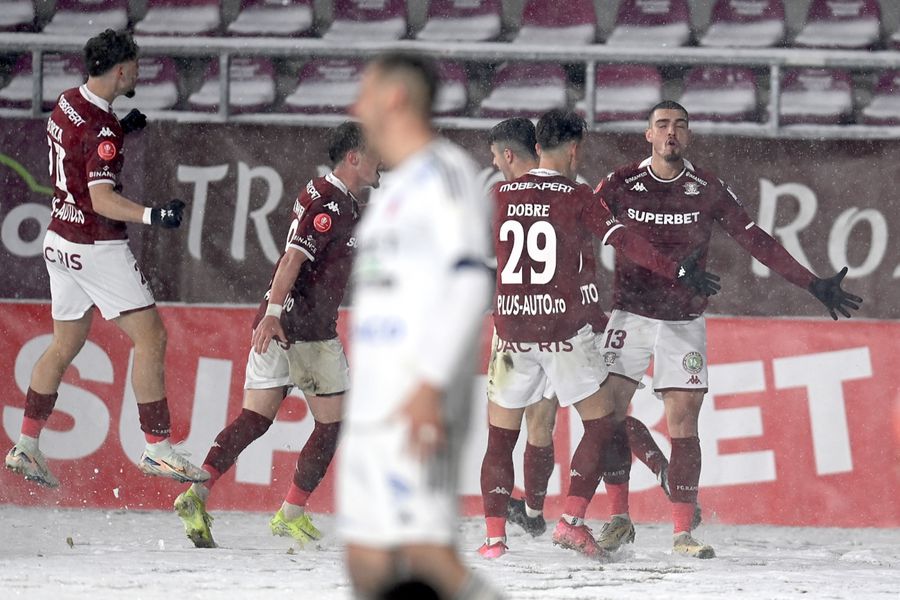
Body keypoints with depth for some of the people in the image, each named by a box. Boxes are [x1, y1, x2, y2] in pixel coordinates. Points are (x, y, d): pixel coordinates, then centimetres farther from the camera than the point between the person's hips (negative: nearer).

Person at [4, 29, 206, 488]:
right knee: (150, 337, -7)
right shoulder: (101, 131, -22)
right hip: (97, 248, -10)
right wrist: (152, 216, -43)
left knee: (65, 344, 18)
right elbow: (102, 199, -31)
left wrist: (121, 130, 19)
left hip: (61, 240, 10)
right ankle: (157, 448, -8)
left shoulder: (66, 104, 6)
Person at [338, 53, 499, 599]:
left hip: (417, 403, -10)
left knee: (424, 551, -17)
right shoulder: (396, 189, 22)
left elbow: (471, 282, -19)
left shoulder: (444, 171, -8)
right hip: (373, 408, 10)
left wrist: (431, 385, -27)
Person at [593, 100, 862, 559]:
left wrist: (813, 285, -6)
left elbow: (756, 242, -1)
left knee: (683, 422, -4)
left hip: (684, 322, 0)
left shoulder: (708, 190, -1)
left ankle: (683, 532, 0)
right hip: (630, 314, 0)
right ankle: (619, 520, 2)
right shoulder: (620, 185, -3)